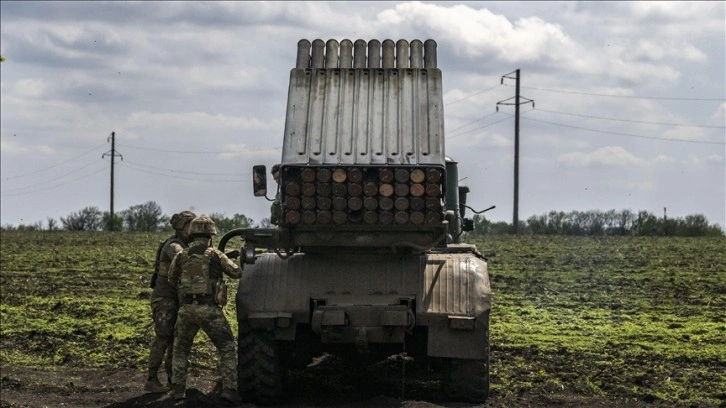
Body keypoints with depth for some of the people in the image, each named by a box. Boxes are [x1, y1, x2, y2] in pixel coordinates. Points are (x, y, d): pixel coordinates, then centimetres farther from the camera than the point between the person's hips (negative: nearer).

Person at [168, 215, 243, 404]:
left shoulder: (180, 257, 7)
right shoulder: (215, 255, -2)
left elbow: (172, 281, 19)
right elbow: (237, 273, 7)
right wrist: (227, 261, 26)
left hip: (186, 309, 3)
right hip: (209, 310, -3)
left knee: (181, 349, 21)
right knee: (227, 348, 8)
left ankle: (178, 389, 13)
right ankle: (229, 389, -2)